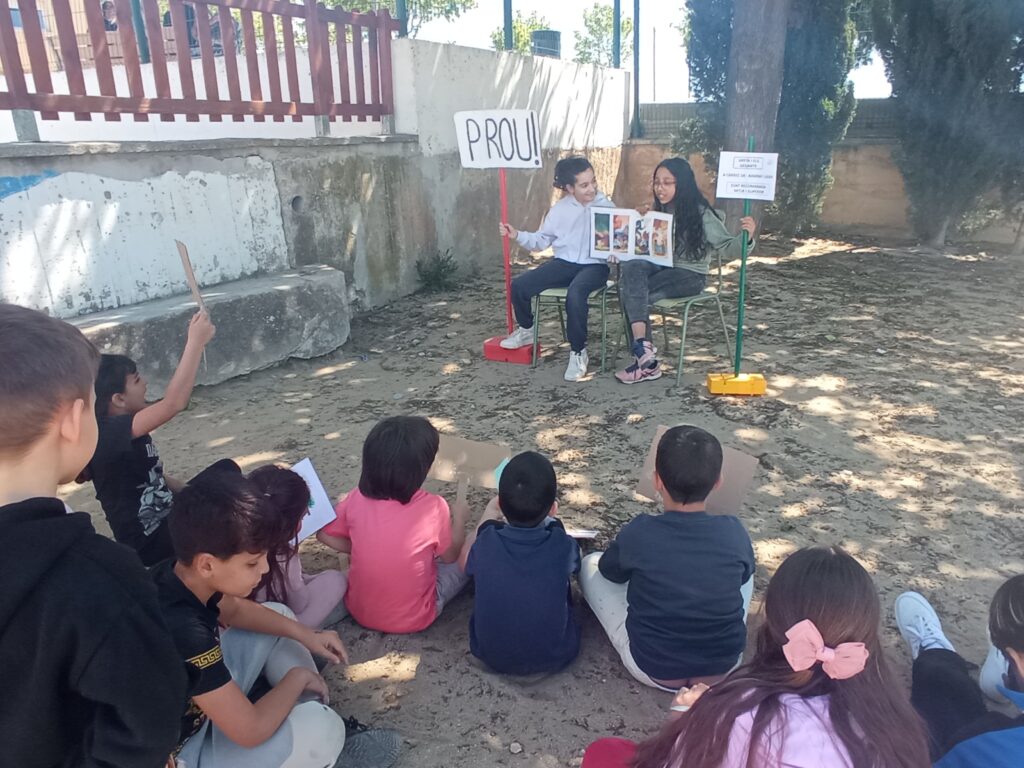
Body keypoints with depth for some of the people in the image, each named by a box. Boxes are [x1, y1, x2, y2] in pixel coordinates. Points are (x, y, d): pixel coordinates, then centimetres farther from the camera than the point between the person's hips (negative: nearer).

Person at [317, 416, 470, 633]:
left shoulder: (357, 498, -16)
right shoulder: (433, 507, -25)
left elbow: (325, 535, 1)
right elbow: (450, 556, -6)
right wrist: (460, 517, 9)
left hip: (359, 611, 2)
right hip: (413, 619, -1)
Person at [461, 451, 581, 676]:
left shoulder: (487, 542, -20)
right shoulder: (561, 546, -22)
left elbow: (466, 563, 5)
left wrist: (488, 516, 15)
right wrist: (551, 519, 17)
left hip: (491, 655, 1)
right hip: (555, 658, 0)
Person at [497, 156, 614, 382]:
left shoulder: (606, 206, -2)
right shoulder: (560, 209, 5)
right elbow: (541, 240, 11)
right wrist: (518, 235, -5)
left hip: (594, 265, -4)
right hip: (564, 263, 4)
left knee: (575, 294, -39)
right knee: (519, 285, -14)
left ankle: (578, 353, -19)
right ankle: (526, 329, 17)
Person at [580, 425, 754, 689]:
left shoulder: (639, 533, -21)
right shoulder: (734, 532, -15)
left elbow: (610, 572, 1)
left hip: (652, 670, -3)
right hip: (724, 667, 3)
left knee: (591, 564, 12)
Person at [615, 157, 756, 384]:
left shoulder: (700, 213, -5)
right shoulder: (657, 213, 13)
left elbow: (729, 248, -11)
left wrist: (746, 237, -33)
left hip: (690, 274, -5)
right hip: (661, 268, 5)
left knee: (632, 291, -28)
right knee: (631, 268, -29)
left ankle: (643, 357, -20)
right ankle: (644, 349, -36)